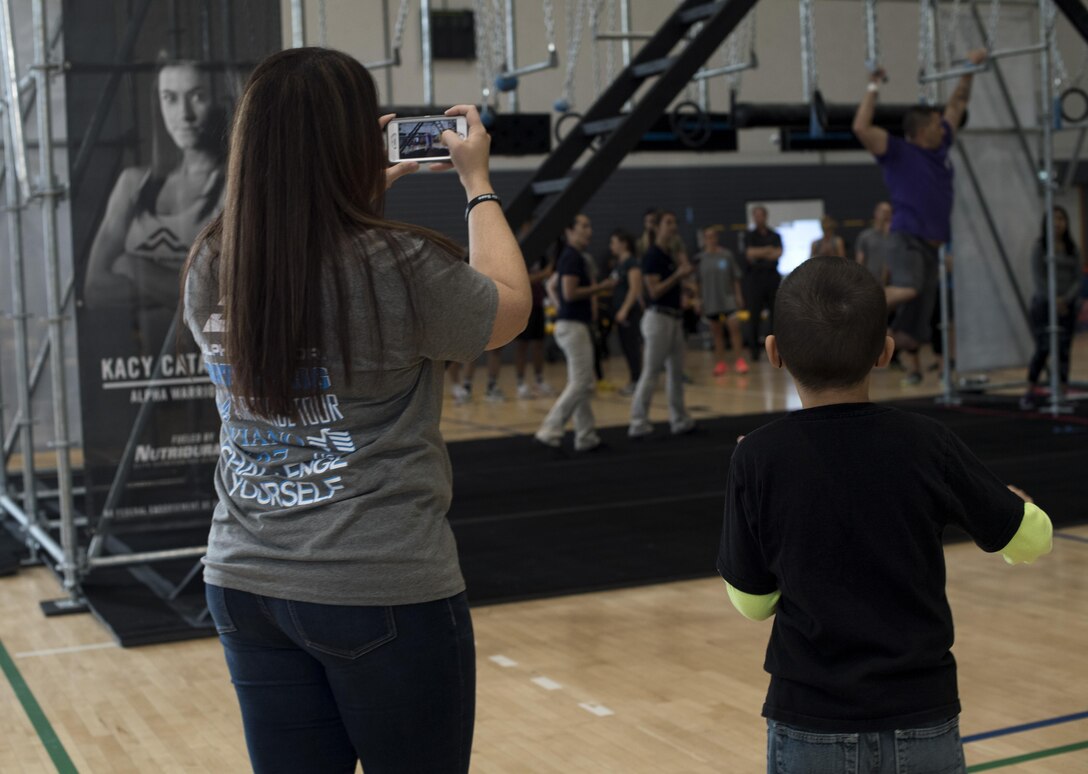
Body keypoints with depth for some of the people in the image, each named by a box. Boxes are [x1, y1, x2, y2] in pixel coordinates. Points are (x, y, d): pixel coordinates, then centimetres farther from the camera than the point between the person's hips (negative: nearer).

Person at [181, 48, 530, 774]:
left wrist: (370, 189, 22)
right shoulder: (400, 266, -18)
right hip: (387, 591, -5)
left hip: (246, 583, 5)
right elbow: (511, 309, 1)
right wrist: (479, 183, 11)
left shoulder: (211, 267, -2)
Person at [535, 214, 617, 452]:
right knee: (579, 383, -10)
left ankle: (586, 437, 15)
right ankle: (550, 431, -10)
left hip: (575, 325, 10)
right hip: (573, 326, -10)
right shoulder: (572, 257, -14)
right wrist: (600, 287, -14)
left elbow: (554, 284, 25)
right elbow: (570, 293, -23)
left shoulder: (571, 257, 16)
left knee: (584, 385, 12)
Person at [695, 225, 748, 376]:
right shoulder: (700, 258, 1)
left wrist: (738, 295, 2)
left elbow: (735, 277, 4)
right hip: (710, 300, 1)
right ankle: (720, 363, 15)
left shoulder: (727, 255, 0)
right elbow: (699, 281, 5)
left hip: (727, 297, -1)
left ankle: (739, 360, -3)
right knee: (716, 332, 8)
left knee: (735, 327, -11)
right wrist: (699, 298, 2)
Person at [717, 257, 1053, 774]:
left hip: (810, 730, -1)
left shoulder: (757, 460, -13)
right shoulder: (926, 445, -10)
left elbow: (752, 602, -2)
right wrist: (1013, 501, 27)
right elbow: (1032, 539, 4)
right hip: (922, 723, 1)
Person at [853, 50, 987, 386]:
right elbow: (861, 127, -18)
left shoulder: (940, 147, 14)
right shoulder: (897, 152, -4)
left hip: (932, 243, 7)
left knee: (917, 313, 10)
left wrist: (969, 70, 24)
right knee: (905, 290, -33)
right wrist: (874, 88, -14)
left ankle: (913, 366, 24)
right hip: (907, 237, -7)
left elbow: (957, 104, 28)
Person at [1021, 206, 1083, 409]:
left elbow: (1077, 281, 4)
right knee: (1042, 350, -11)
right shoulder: (1040, 247, 0)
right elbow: (1038, 277, -9)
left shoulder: (1072, 250, 9)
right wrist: (1053, 299, -20)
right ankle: (1030, 392, 3)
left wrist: (1066, 299, -14)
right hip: (1043, 304, -3)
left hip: (1066, 306, 3)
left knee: (1063, 351, -2)